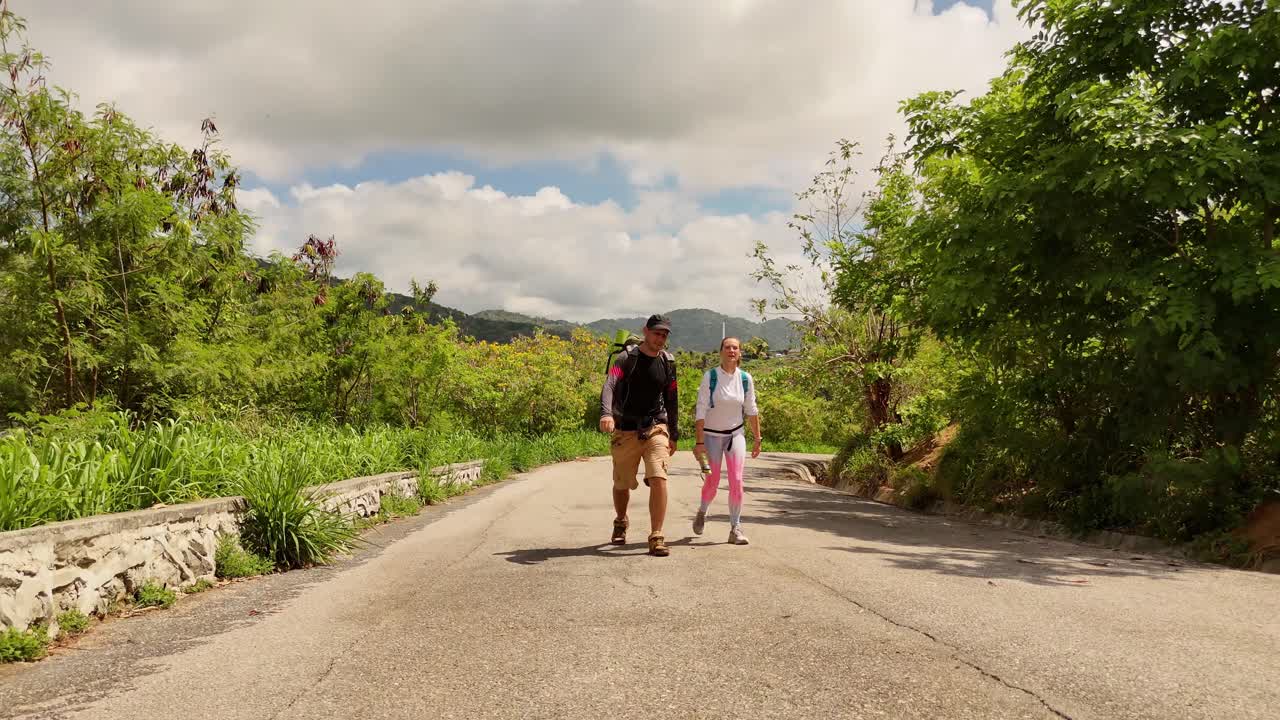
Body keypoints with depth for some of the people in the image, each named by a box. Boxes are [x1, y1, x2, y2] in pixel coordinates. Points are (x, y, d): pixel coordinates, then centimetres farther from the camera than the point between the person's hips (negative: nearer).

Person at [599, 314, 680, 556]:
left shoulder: (668, 362, 7)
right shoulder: (627, 358, -6)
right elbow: (610, 385, -22)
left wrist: (674, 434, 17)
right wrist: (606, 413, -40)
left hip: (656, 429, 2)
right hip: (625, 431, -2)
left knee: (659, 479, -17)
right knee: (622, 484, 10)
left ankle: (656, 537, -9)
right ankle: (620, 523, 41)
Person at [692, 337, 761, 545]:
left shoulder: (745, 379, -4)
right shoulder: (710, 376, -13)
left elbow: (751, 411, 6)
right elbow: (701, 410, -13)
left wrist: (757, 439, 7)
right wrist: (699, 442, -15)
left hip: (735, 434, 2)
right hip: (712, 435, -2)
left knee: (737, 482, -7)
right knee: (712, 482, 2)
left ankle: (735, 528, 3)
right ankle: (702, 513, 33)